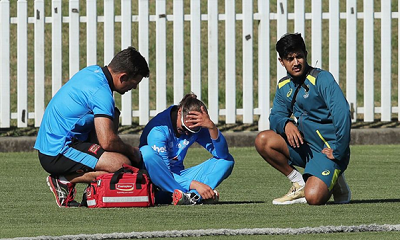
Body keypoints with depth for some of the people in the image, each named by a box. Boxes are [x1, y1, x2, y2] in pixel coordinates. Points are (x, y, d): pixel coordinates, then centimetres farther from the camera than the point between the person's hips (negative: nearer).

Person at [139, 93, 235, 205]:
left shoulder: (197, 128, 0)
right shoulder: (158, 129, -19)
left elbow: (222, 154, -10)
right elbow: (162, 168, -24)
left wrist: (211, 127, -26)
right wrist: (194, 184, -33)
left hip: (179, 179, 6)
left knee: (227, 161, -9)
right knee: (146, 151, -38)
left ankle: (194, 195, -34)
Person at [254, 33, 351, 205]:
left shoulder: (322, 79, -14)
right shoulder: (283, 86, 10)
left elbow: (342, 114, -21)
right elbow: (275, 116, 7)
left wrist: (337, 151, -23)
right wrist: (286, 124, -17)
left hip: (328, 149, -7)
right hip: (304, 148, 7)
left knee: (313, 197, -28)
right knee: (263, 140, -11)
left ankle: (334, 181, 9)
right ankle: (300, 184, 2)